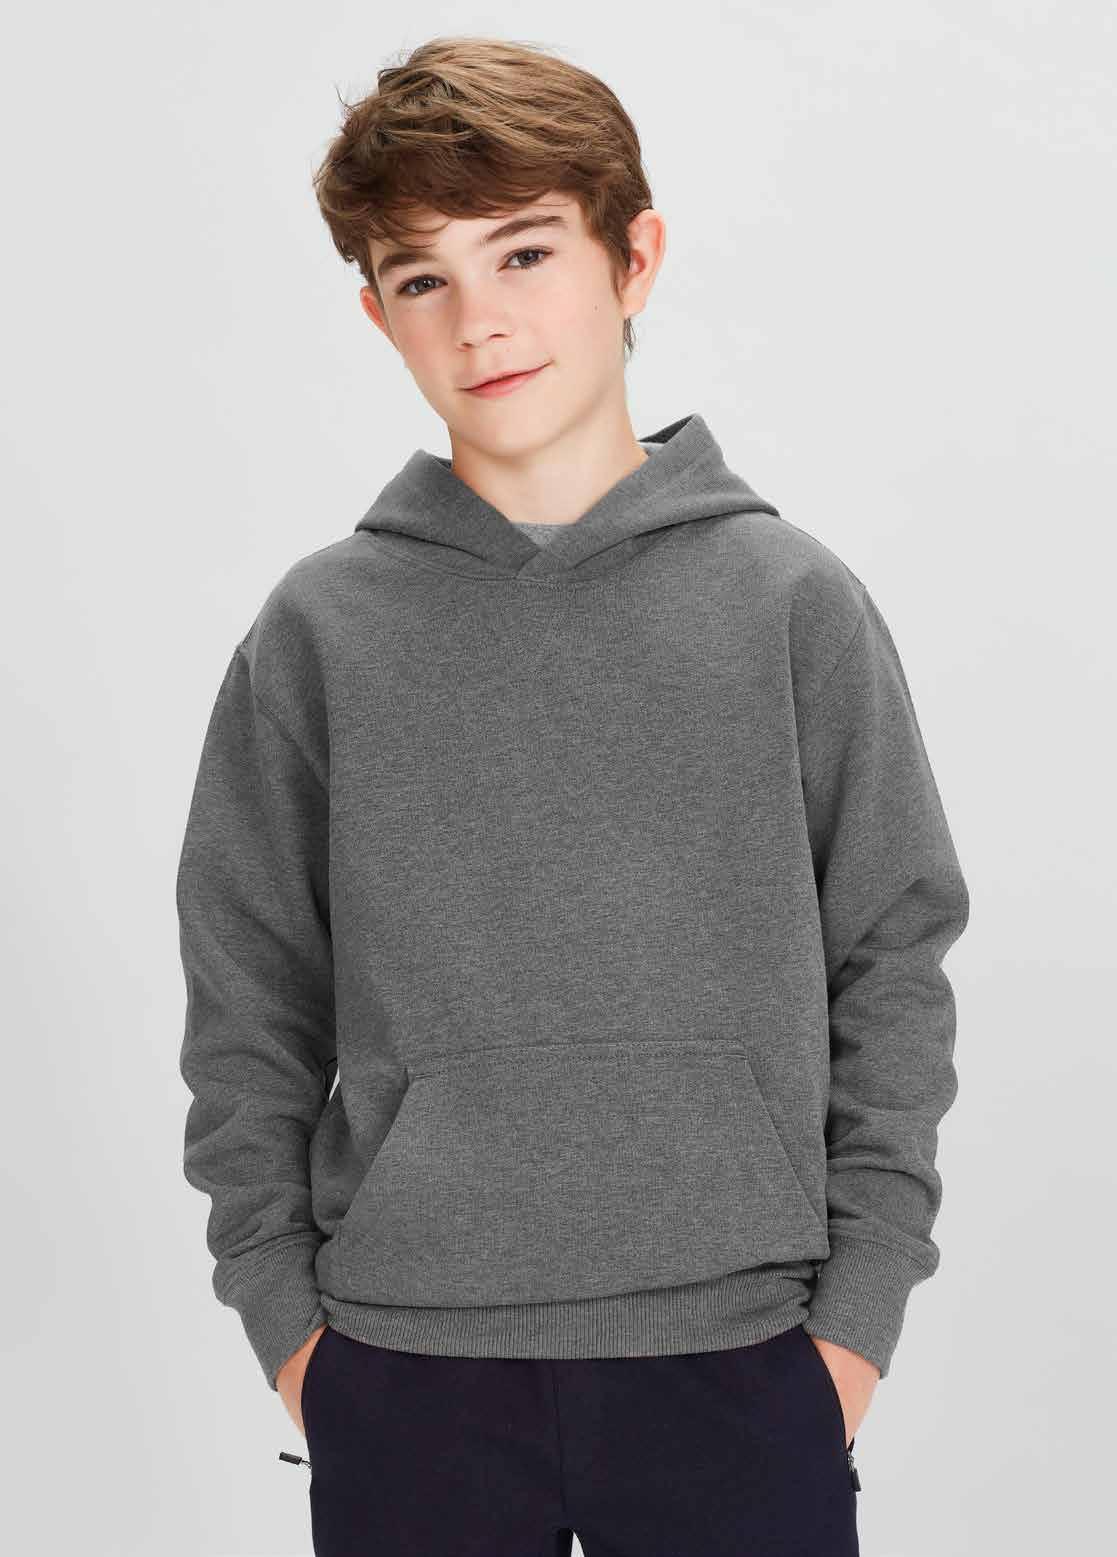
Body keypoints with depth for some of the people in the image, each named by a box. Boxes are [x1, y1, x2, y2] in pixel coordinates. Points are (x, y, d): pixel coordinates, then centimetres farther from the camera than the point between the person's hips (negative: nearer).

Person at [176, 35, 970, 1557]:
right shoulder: (319, 629, 2)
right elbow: (247, 1008, 6)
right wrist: (284, 1310, 0)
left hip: (735, 1363, 0)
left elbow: (895, 964, 3)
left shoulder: (794, 600, 1)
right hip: (403, 1373, 1)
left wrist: (856, 1311, -2)